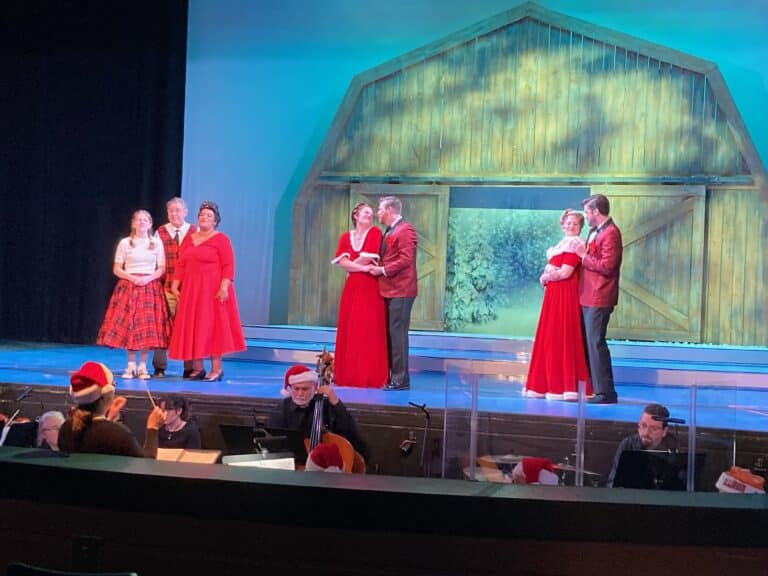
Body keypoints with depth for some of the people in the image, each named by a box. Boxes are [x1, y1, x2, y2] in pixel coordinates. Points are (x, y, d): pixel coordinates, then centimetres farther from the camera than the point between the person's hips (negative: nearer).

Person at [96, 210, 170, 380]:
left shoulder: (157, 243, 8)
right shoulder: (125, 243, 6)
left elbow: (162, 269, 4)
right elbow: (117, 269, 3)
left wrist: (148, 278, -14)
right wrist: (132, 278, -13)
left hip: (150, 287, 0)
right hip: (128, 287, 0)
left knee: (148, 327, -5)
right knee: (128, 326, -5)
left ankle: (143, 366, 2)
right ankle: (131, 365, 5)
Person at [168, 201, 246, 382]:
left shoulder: (221, 239, -3)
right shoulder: (189, 238, 15)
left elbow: (228, 266, -11)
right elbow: (180, 264, 11)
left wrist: (224, 287, -21)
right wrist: (175, 285, 2)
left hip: (213, 291, -6)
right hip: (190, 290, 6)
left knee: (212, 326, -5)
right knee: (191, 327, 5)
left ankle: (216, 368, -1)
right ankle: (197, 368, 12)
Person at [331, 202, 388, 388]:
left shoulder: (375, 232, 2)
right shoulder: (346, 237, 12)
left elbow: (370, 257, -10)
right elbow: (341, 262, -2)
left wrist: (352, 264, 0)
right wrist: (362, 267, -11)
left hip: (370, 289, -3)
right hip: (352, 288, 4)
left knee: (369, 331, -6)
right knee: (349, 330, 2)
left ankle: (370, 376, -3)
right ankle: (348, 375, 8)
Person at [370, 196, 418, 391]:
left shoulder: (405, 230, -11)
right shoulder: (389, 231, 19)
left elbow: (405, 259, -20)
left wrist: (383, 270, -16)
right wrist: (378, 268, 4)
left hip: (400, 291, -10)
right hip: (388, 290, 10)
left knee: (398, 334, -8)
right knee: (389, 334, 12)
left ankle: (400, 379, -5)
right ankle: (389, 375, 19)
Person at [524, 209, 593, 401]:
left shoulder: (574, 244, -9)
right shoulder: (562, 244, 20)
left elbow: (565, 272, -16)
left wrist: (546, 276, -2)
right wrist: (546, 276, 1)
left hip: (565, 296, -9)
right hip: (554, 295, 9)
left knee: (561, 337, -8)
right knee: (549, 337, 10)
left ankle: (563, 387, -4)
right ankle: (547, 385, 15)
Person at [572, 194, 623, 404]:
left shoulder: (610, 233, -14)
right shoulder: (594, 231, 17)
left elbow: (607, 266, -20)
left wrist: (584, 255, -13)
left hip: (599, 299, -10)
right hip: (587, 297, 10)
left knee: (596, 343, -9)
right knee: (588, 342, 13)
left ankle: (606, 392, -5)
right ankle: (591, 387, 20)